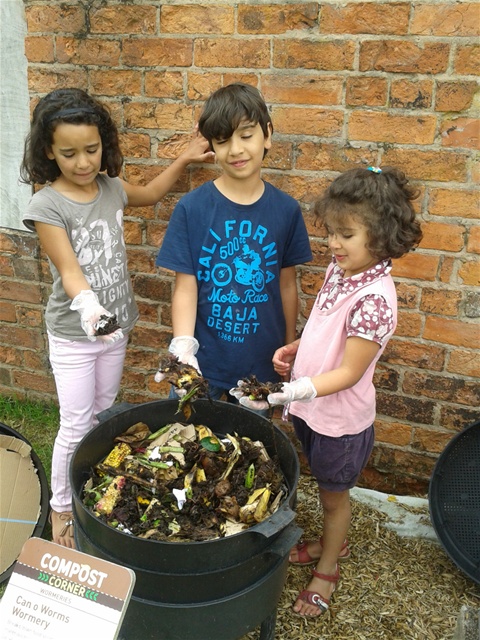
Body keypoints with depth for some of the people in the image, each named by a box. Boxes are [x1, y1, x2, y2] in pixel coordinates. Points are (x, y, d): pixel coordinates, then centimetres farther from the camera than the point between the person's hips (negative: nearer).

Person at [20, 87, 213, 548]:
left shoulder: (111, 189, -2)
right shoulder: (46, 206, -18)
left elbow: (149, 194, 20)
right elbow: (69, 269, -28)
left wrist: (183, 160, 15)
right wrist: (88, 305, -47)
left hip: (116, 325, 6)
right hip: (73, 335, -5)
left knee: (104, 415, 19)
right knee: (76, 427, 3)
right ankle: (61, 508, 25)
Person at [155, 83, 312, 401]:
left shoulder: (286, 210, -4)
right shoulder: (191, 208, -9)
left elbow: (287, 286, 2)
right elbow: (185, 287, -9)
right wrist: (182, 348, -23)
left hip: (263, 364, 2)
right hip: (201, 363, -1)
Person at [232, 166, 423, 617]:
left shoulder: (375, 297, -29)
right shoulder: (338, 270, -4)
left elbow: (350, 372, -27)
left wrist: (301, 389, -39)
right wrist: (293, 350, -3)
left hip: (340, 419, -7)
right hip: (310, 409, 7)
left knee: (334, 494, 17)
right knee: (326, 486, 28)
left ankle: (327, 570, 42)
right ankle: (332, 542, 54)